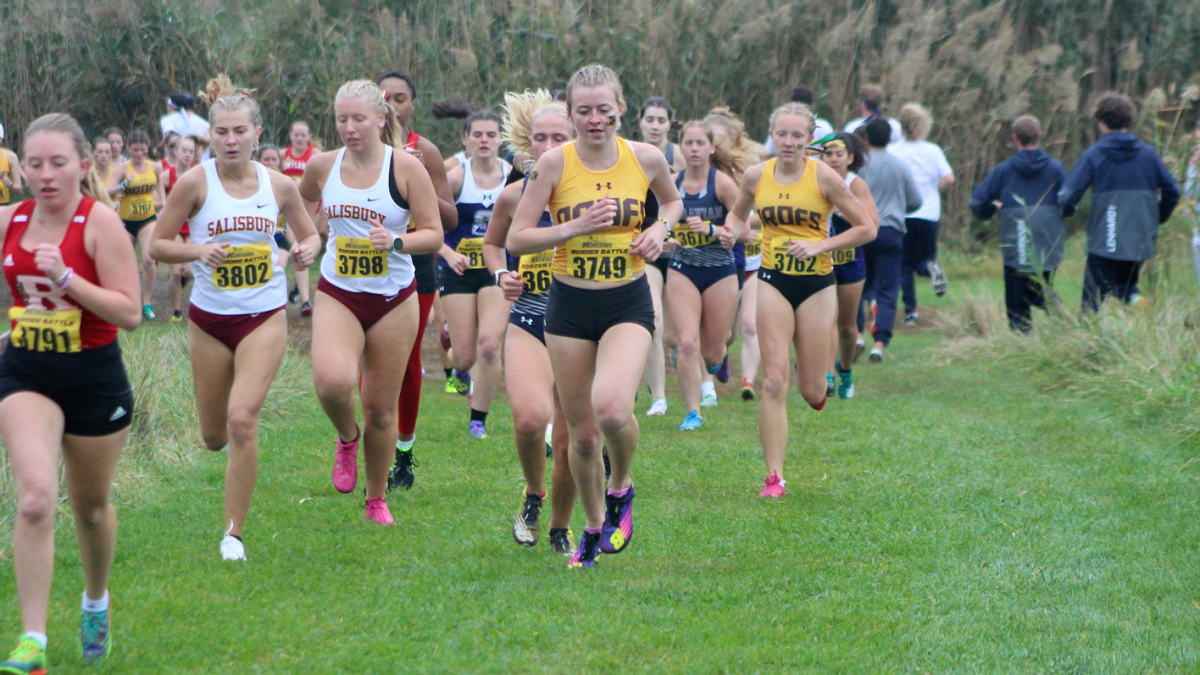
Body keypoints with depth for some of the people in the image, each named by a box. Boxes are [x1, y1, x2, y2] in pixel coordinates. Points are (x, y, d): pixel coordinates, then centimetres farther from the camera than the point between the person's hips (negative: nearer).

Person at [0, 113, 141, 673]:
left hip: (94, 379, -2)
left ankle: (96, 600, 45)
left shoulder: (100, 222, -13)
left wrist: (65, 276, -26)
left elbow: (129, 312, -18)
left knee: (91, 506, 15)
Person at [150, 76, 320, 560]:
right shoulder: (195, 183, -8)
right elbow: (157, 245, -3)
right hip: (209, 318, 1)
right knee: (214, 437, 10)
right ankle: (232, 439, 51)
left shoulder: (279, 185, -2)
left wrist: (306, 250, -10)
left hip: (264, 316, -1)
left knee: (242, 419, -18)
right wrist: (199, 251, -21)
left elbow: (309, 234, 13)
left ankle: (234, 533, -6)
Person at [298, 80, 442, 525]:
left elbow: (433, 234, -8)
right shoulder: (322, 167, 1)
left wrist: (395, 241, -24)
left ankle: (377, 500, 26)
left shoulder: (405, 167, -8)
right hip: (337, 294, 1)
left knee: (381, 407, 5)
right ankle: (347, 439, 7)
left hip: (393, 299, -1)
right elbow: (302, 204, 24)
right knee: (333, 381, -27)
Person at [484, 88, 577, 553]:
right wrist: (500, 275, 0)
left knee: (570, 440, 0)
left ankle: (560, 528, 26)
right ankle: (533, 494, 6)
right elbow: (492, 242, 19)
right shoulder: (514, 196, 0)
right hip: (527, 323, 0)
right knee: (530, 417, -25)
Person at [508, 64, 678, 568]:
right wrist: (575, 227, -20)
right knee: (581, 433, 6)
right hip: (570, 305, 1)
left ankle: (620, 489, 5)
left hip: (629, 304, -1)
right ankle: (594, 527, 31)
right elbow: (515, 240, -8)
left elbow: (672, 200, 19)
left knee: (612, 408, -26)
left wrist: (659, 230, -2)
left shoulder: (646, 158, -4)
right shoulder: (554, 164, -8)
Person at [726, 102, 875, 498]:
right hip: (773, 282, 1)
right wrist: (730, 228, -1)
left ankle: (818, 379, 42)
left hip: (816, 283, -1)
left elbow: (866, 228, -5)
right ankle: (774, 477, -8)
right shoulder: (756, 176, -1)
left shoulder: (823, 177, -9)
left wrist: (820, 245, -15)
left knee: (812, 392, 2)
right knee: (774, 381, -11)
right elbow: (738, 213, 20)